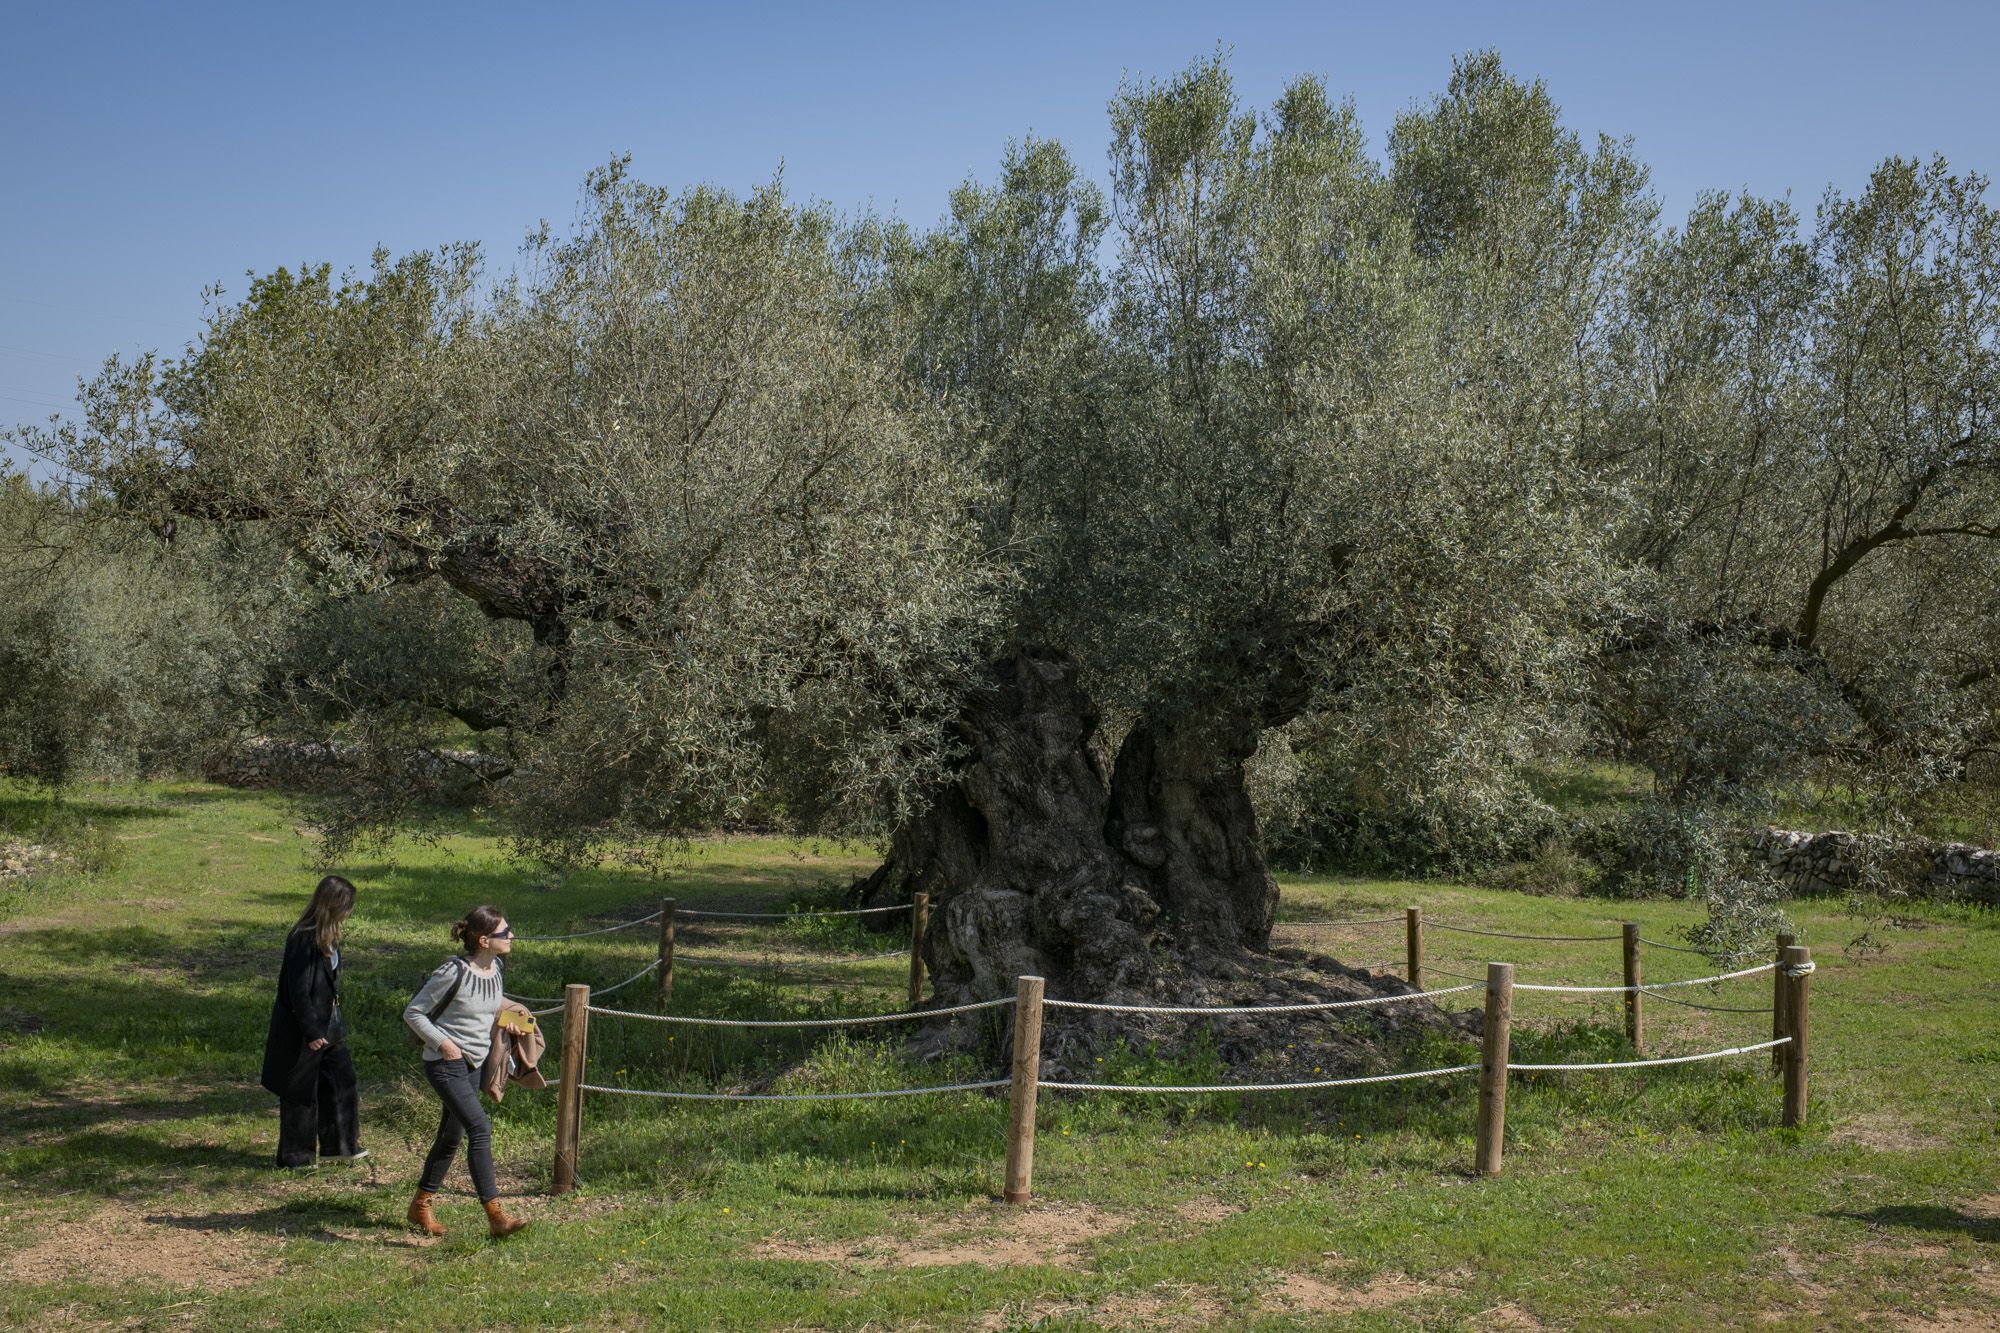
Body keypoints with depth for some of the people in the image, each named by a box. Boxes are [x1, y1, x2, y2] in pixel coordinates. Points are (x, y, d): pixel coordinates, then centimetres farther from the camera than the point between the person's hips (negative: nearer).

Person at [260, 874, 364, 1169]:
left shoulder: (327, 936, 5)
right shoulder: (303, 939, -24)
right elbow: (298, 990, -23)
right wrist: (311, 1032, -21)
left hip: (328, 1024, 9)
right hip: (303, 1028, -9)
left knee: (341, 1079, 14)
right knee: (301, 1092, 4)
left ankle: (340, 1145, 25)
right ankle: (296, 1155, 18)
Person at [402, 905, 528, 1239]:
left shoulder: (495, 968, 2)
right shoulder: (454, 972, -20)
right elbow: (413, 1013, -11)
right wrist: (443, 1043, -18)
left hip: (473, 1064, 8)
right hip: (446, 1062, -8)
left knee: (451, 1136, 15)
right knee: (480, 1128, -19)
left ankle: (421, 1206, 32)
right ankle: (495, 1215, -19)